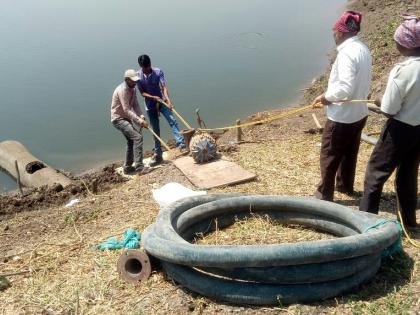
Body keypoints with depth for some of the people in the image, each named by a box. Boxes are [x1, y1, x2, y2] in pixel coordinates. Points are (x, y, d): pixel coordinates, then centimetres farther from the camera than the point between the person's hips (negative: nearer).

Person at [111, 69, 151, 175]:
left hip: (126, 118, 10)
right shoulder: (122, 90, -24)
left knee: (131, 140, 18)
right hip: (119, 119, -10)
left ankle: (128, 167, 31)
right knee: (138, 137, -20)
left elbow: (135, 105, 3)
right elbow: (126, 110, -29)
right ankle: (139, 167, -18)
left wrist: (141, 116, -14)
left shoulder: (132, 89, 4)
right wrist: (138, 120, -32)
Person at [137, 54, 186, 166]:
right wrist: (154, 97, -26)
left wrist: (168, 100, -37)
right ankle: (158, 155, 15)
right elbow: (142, 93, -9)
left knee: (172, 120, -21)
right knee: (155, 130, 6)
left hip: (161, 101, -1)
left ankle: (181, 144, -29)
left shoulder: (158, 72, -11)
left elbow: (164, 87, -21)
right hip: (150, 106, 1)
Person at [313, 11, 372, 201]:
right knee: (349, 153, 23)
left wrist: (326, 97, -12)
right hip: (359, 113, 9)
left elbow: (345, 88, -28)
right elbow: (365, 83, 11)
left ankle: (325, 194, 18)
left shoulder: (346, 53, -22)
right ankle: (345, 186, 39)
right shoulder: (364, 50, 6)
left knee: (329, 156, 6)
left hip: (342, 117, -9)